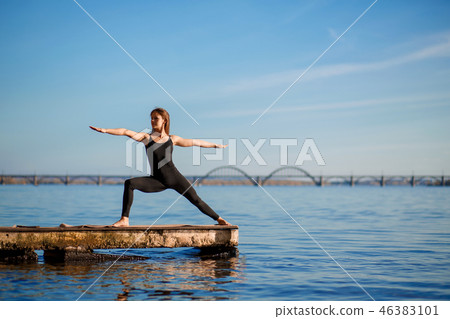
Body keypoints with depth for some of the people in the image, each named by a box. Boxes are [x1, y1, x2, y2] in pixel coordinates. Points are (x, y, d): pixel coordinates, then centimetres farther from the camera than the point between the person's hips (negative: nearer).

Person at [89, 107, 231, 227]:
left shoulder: (172, 139, 7)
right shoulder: (146, 137, 3)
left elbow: (195, 142, 16)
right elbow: (126, 132, -10)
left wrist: (216, 145, 24)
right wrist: (105, 130, -20)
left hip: (175, 178, 0)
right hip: (157, 181, 0)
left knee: (196, 200, -3)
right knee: (129, 183, -19)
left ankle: (218, 219, 16)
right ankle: (125, 220, -18)